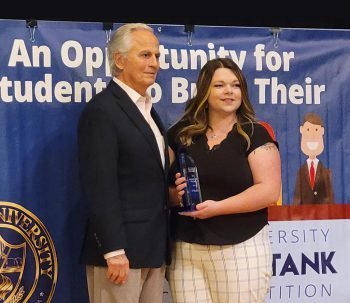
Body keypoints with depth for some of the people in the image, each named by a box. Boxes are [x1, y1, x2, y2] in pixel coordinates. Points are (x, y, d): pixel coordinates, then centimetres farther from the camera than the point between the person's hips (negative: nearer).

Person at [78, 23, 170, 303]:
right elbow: (100, 187, -18)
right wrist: (114, 252, -21)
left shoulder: (147, 110, 17)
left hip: (153, 249, 8)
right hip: (121, 248, -8)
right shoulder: (101, 111, -11)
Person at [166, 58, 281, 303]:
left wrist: (217, 207, -17)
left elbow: (270, 191, -9)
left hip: (241, 250, -2)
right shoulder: (180, 133, 9)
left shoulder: (255, 134, 0)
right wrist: (174, 194, -8)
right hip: (185, 250, 3)